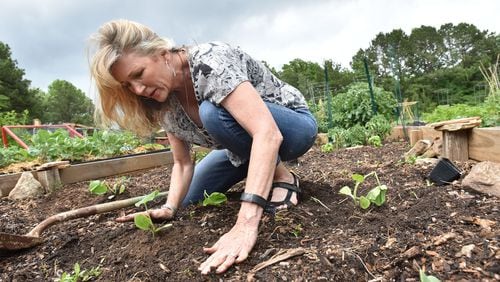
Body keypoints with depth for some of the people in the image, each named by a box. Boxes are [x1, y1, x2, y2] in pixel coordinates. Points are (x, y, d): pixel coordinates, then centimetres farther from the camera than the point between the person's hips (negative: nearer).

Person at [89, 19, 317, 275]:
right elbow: (182, 162, -1)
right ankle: (261, 170, 19)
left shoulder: (209, 61, -30)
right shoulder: (166, 104, -7)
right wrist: (169, 207, -18)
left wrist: (246, 223, -50)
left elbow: (267, 133, -42)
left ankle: (282, 177, -12)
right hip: (247, 145, 7)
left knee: (212, 112, -34)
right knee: (188, 200, 4)